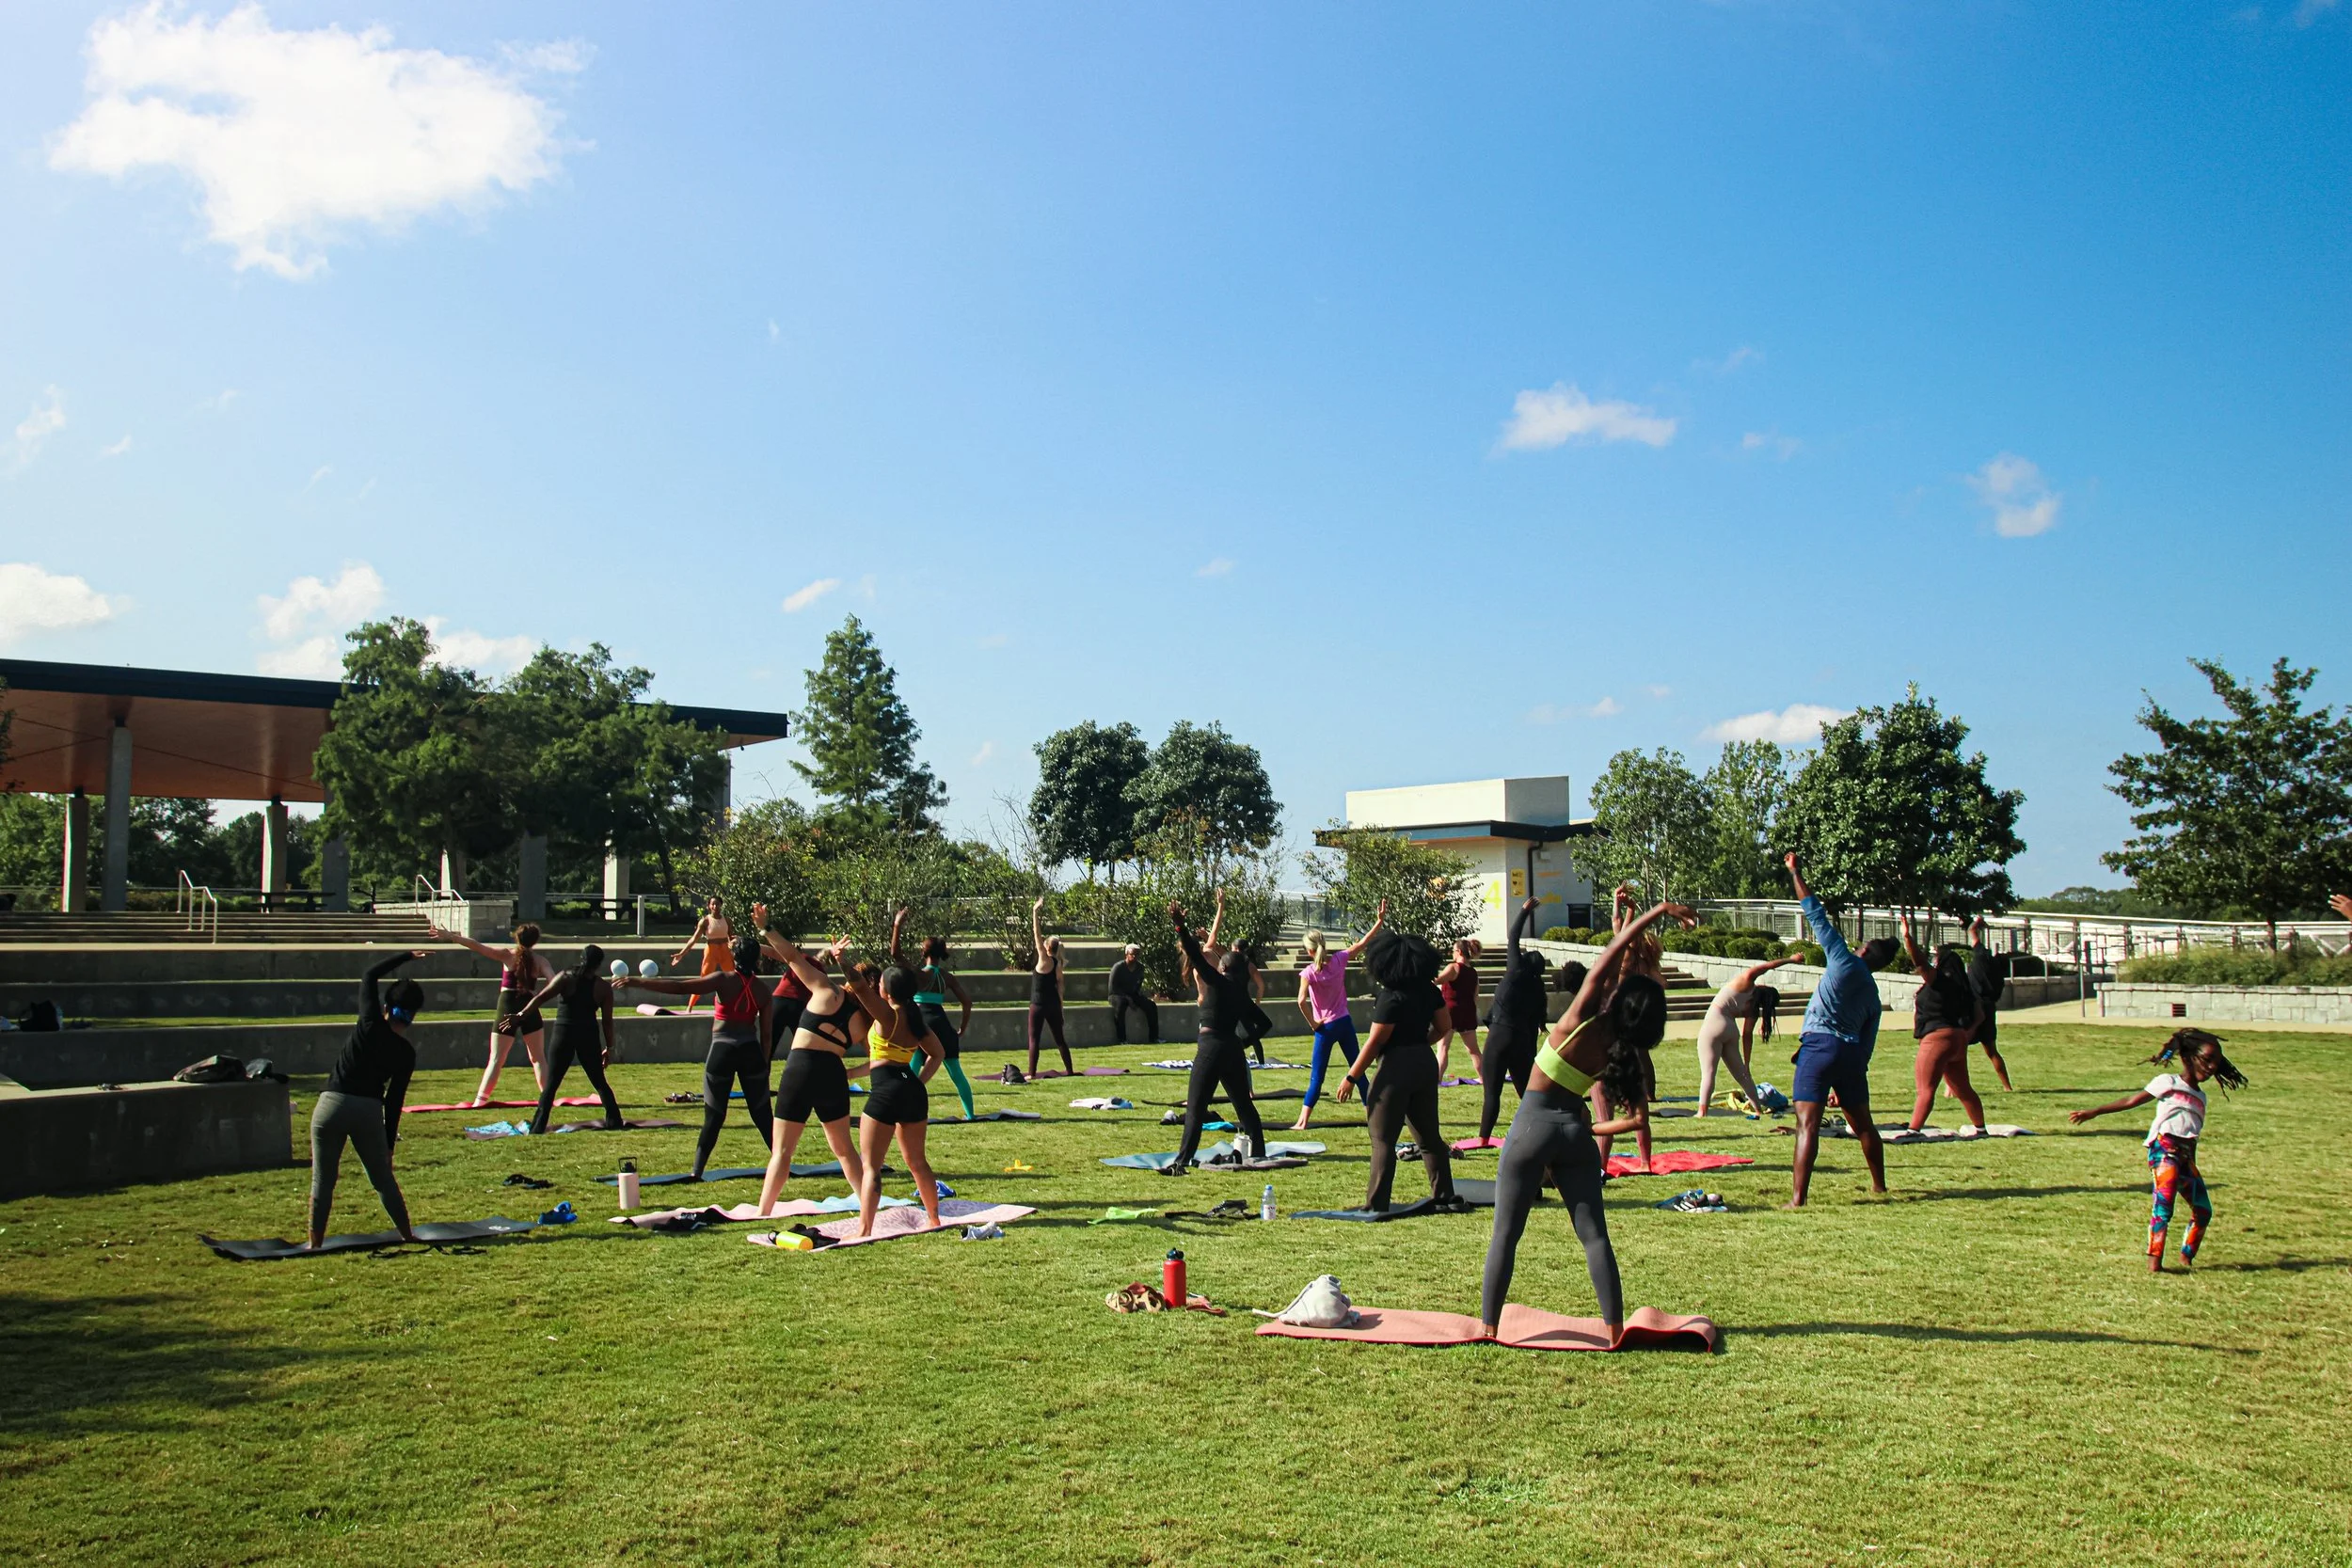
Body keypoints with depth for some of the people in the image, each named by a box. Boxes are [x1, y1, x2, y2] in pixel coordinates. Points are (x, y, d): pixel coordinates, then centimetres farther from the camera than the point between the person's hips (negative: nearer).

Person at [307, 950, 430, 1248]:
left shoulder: (371, 1024, 0)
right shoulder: (406, 1053, 4)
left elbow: (369, 975, 15)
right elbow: (394, 1102, 8)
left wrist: (406, 957, 24)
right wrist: (389, 1145, 15)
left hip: (332, 1104, -1)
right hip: (369, 1111, 1)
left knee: (322, 1179, 7)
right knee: (383, 1178, 15)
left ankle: (315, 1242, 9)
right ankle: (407, 1234, 21)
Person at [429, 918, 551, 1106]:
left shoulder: (507, 955, 1)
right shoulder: (540, 961, 2)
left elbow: (478, 946, -6)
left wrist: (449, 936, -6)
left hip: (507, 1009, -1)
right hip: (530, 1009, 1)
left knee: (496, 1059, 1)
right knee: (538, 1058, 13)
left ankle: (480, 1100, -7)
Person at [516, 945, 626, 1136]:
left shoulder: (566, 978, -1)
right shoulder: (603, 987, 1)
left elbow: (540, 998, -11)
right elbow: (607, 1020, 3)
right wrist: (609, 1047, 11)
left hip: (563, 1035, -1)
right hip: (589, 1038, 1)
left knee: (551, 1083, 3)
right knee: (599, 1082, 16)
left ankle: (538, 1127, -4)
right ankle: (614, 1121, 16)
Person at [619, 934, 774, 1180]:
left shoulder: (724, 980, -8)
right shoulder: (762, 990, 4)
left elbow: (678, 988, -16)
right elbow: (766, 1035, 6)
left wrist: (636, 982, -17)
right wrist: (764, 1064, 18)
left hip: (723, 1051, -2)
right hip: (751, 1051, 3)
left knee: (714, 1117, 5)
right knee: (762, 1114, 13)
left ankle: (697, 1172, 4)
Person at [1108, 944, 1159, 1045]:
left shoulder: (1140, 967, 1)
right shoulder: (1118, 967, -15)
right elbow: (1113, 988, -16)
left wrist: (1134, 998, -4)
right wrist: (1128, 999, -23)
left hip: (1133, 995, 6)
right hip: (1118, 995, -6)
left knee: (1151, 1005, -15)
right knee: (1120, 1004, -39)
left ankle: (1153, 1037, -10)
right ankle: (1122, 1039, -35)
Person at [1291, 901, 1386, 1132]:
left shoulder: (1309, 972, -14)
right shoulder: (1339, 960, -4)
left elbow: (1301, 1001, -27)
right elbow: (1362, 943, 4)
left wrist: (1313, 1023, -13)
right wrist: (1380, 921, 12)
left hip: (1325, 1027, -4)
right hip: (1345, 1023, 4)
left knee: (1316, 1078, -1)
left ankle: (1302, 1121, -5)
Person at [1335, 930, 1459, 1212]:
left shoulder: (1391, 998, -18)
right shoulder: (1430, 991, 3)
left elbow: (1374, 1043, -17)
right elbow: (1444, 1027, 12)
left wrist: (1351, 1077, -10)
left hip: (1397, 1067, -8)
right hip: (1426, 1063, 8)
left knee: (1383, 1139, -2)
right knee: (1429, 1134, 17)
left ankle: (1376, 1204, -3)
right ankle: (1444, 1195, 22)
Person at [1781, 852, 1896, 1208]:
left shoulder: (1846, 961, 2)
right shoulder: (1873, 995, 18)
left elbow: (1816, 915, 2)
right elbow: (1867, 1044, 18)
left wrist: (1795, 873, 11)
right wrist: (1847, 1082, 24)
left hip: (1820, 1045, -6)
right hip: (1852, 1053, 6)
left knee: (1808, 1125, -11)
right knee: (1863, 1124, 23)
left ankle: (1798, 1198, -17)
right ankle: (1879, 1185, 37)